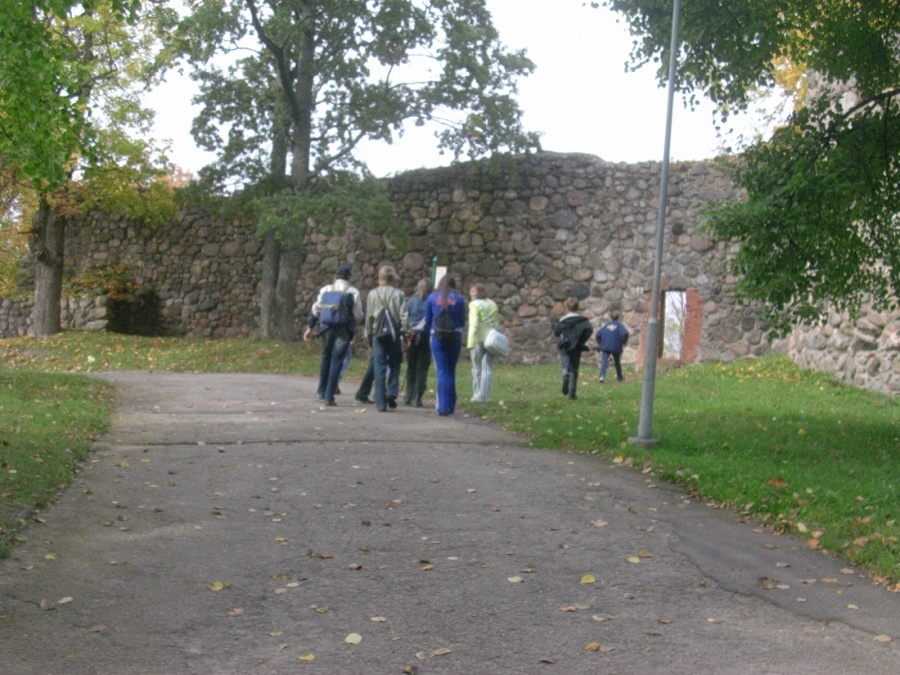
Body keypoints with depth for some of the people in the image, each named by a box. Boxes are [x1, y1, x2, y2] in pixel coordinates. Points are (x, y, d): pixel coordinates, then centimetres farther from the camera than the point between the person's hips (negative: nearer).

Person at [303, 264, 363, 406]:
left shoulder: (325, 290, 8)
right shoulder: (353, 292, 0)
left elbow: (315, 310, 9)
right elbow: (358, 314, 1)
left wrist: (310, 327, 14)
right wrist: (353, 324, 22)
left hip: (326, 328, 3)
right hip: (343, 330, -3)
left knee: (326, 357, 21)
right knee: (337, 361, -1)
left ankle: (321, 391, 29)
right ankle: (329, 396, -6)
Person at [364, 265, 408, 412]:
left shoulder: (373, 294, 2)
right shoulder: (398, 294, -3)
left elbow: (368, 317, 5)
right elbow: (404, 316, -7)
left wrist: (368, 334, 13)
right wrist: (405, 332, -1)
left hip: (378, 333, 1)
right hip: (394, 333, -1)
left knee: (379, 368, 3)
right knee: (394, 364, 16)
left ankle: (381, 403, 1)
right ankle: (392, 392, -3)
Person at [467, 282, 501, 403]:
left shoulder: (474, 305, -8)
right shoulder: (493, 304, 11)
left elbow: (474, 324, -16)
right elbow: (497, 322, 14)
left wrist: (470, 343, -17)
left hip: (479, 339, -5)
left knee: (477, 368, 8)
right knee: (487, 368, 4)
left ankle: (476, 394, 13)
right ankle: (483, 396, 0)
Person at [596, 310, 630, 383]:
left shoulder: (606, 324, 11)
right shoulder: (619, 325, 1)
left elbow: (598, 334, 10)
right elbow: (625, 333, -18)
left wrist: (600, 343, 20)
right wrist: (624, 342, -2)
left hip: (605, 347, 1)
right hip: (616, 348, 0)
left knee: (604, 361, -10)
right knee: (617, 362, 18)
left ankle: (602, 376, -31)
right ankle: (619, 377, 32)